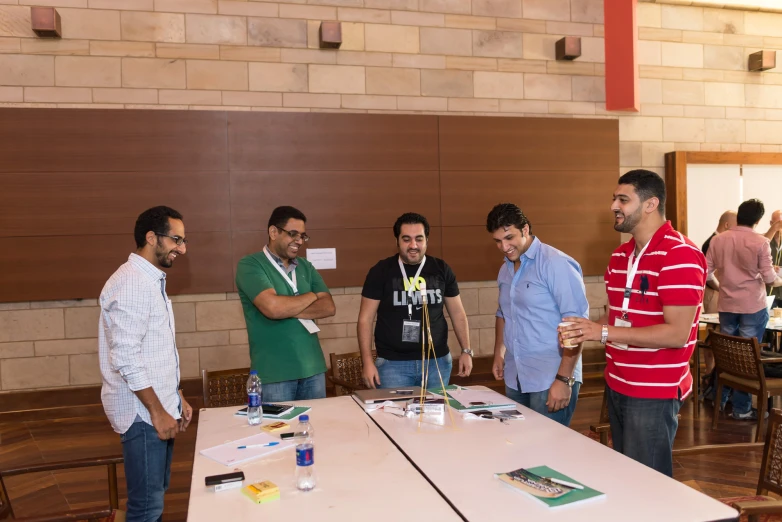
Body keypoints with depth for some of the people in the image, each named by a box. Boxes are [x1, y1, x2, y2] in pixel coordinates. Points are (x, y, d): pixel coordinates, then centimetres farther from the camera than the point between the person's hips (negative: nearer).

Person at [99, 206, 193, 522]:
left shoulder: (151, 280, 13)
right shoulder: (131, 283, -18)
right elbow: (126, 357, -24)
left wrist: (176, 399, 17)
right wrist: (157, 411, -19)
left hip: (158, 407, 10)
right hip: (143, 413, -10)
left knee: (155, 496, 18)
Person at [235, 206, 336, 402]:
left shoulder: (306, 267, 11)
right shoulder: (250, 265, -7)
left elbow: (329, 307, 0)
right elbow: (272, 307, -22)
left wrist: (287, 310, -14)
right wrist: (311, 296, -5)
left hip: (313, 368, 6)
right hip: (274, 374, -5)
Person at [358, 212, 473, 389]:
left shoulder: (441, 269, 4)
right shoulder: (380, 271, -3)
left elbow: (458, 313, 11)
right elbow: (365, 319, -2)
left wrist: (466, 351, 3)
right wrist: (368, 362, -9)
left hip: (437, 361, 3)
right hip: (392, 363, -2)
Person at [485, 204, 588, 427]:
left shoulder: (556, 264, -14)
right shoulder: (505, 270, 9)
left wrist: (564, 379, -21)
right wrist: (499, 353, 16)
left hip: (550, 381, -7)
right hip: (515, 379, 7)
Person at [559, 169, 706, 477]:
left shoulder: (679, 255, -19)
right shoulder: (620, 255, 8)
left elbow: (677, 334, -24)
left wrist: (603, 332, -25)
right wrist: (583, 332, -3)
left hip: (654, 394, -8)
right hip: (617, 385, 8)